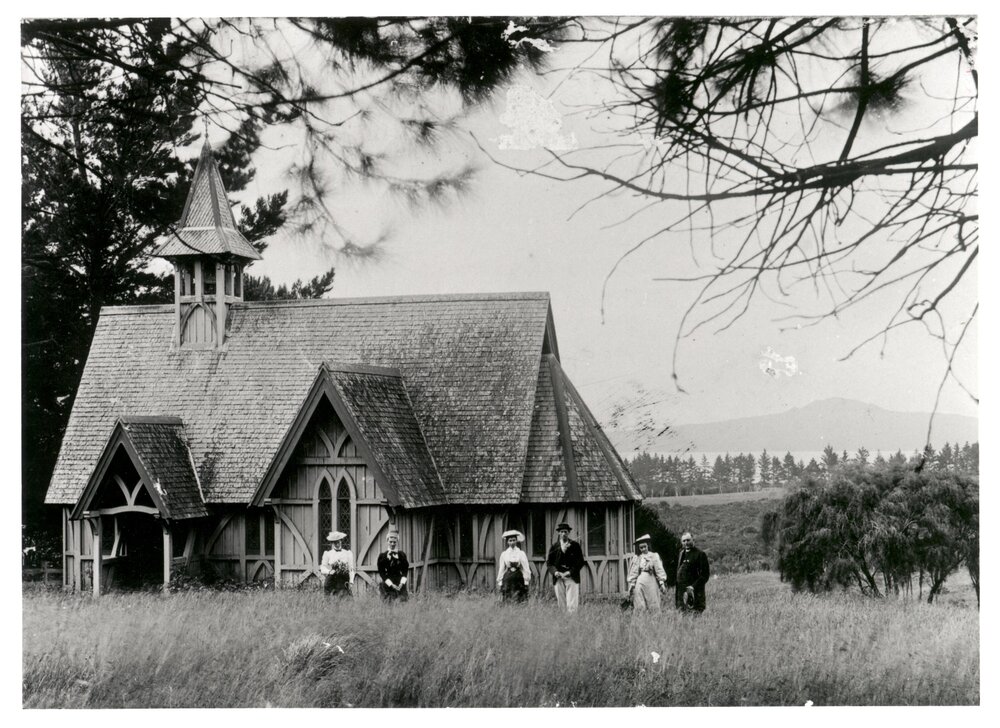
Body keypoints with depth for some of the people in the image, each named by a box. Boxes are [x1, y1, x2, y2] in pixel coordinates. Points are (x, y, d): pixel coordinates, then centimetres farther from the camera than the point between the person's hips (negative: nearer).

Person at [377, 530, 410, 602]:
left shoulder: (402, 555, 8)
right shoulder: (382, 556, 0)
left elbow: (405, 571, 7)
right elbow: (382, 573, -3)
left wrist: (402, 583, -9)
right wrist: (391, 585, -11)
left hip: (400, 586, 2)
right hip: (388, 587, -2)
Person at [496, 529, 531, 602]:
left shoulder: (521, 553, 1)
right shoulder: (504, 554, 5)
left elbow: (526, 568, 3)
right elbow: (501, 569, 8)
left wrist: (526, 582, -1)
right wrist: (499, 582, 5)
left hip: (519, 579, -1)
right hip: (507, 579, 1)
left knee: (519, 601, -3)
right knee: (506, 602, -3)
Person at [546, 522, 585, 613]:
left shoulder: (575, 545, 6)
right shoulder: (554, 546, 10)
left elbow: (580, 562, 3)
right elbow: (549, 562, 10)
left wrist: (570, 572, -8)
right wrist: (555, 572, -8)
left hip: (572, 577, -2)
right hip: (558, 578, 2)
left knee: (572, 605, -11)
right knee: (561, 605, 0)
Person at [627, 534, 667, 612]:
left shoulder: (654, 556, 6)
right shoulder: (636, 558, 11)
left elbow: (659, 570, 0)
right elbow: (633, 573, 11)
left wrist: (662, 582, -10)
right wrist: (631, 584, 3)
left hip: (651, 581, -2)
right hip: (639, 582, 2)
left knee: (653, 606, -2)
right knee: (640, 606, -3)